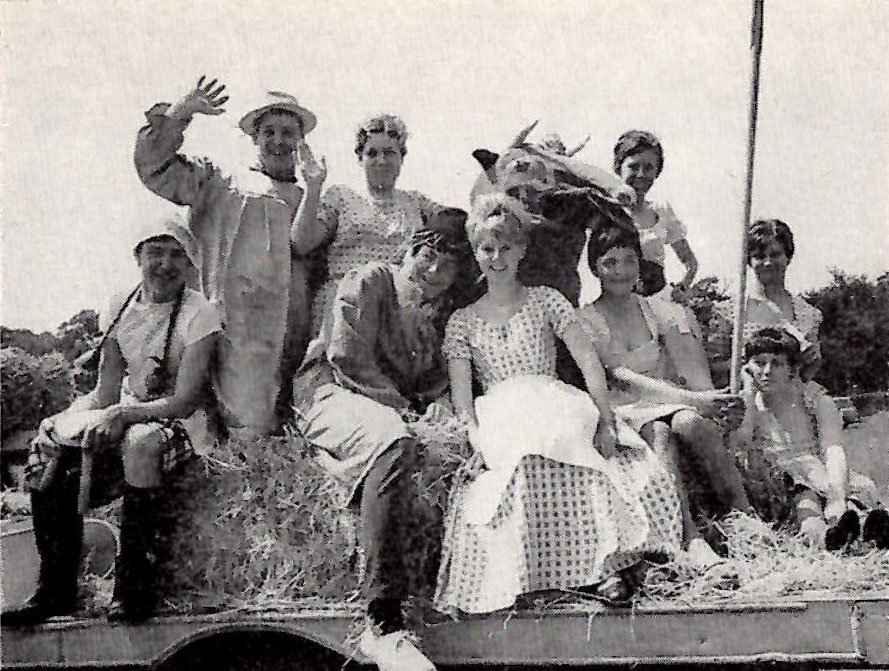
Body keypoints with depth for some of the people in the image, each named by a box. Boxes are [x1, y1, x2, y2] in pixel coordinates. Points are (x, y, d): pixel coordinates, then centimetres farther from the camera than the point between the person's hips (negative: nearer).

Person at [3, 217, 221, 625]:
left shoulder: (199, 315, -12)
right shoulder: (120, 307, 6)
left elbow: (185, 402, -18)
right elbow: (106, 390, 5)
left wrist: (122, 416, -29)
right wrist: (97, 426, -16)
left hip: (179, 425, -6)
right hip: (126, 417, 6)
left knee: (141, 442, -39)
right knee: (48, 447, -15)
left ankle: (134, 587, -27)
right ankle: (56, 587, -9)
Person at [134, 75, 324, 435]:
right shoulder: (221, 185, 23)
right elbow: (155, 169, 16)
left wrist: (314, 186, 0)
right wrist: (179, 112, 7)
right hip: (233, 322, -1)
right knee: (247, 421, -17)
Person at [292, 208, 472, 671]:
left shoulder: (443, 314, 24)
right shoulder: (371, 280, 4)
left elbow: (442, 378, 18)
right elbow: (347, 354, -7)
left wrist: (436, 403, -6)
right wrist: (400, 405, -10)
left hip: (401, 410, 7)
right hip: (331, 391, -7)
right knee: (393, 441, -40)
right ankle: (383, 623, -45)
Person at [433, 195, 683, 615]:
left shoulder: (545, 301, 15)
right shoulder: (462, 323, 16)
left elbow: (589, 363, 2)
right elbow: (461, 398, 5)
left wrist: (606, 421, -13)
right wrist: (478, 439, -15)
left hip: (554, 409, 0)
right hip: (498, 419, 0)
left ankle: (603, 561, -35)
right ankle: (596, 565, -34)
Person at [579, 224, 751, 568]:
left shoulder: (655, 309, 13)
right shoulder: (587, 319, -1)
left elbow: (685, 366, 4)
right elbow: (623, 376, -15)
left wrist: (714, 399, -18)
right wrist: (691, 399, -26)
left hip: (669, 402, 4)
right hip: (624, 410, -3)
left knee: (691, 424, -31)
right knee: (660, 433, -36)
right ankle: (691, 540, -47)